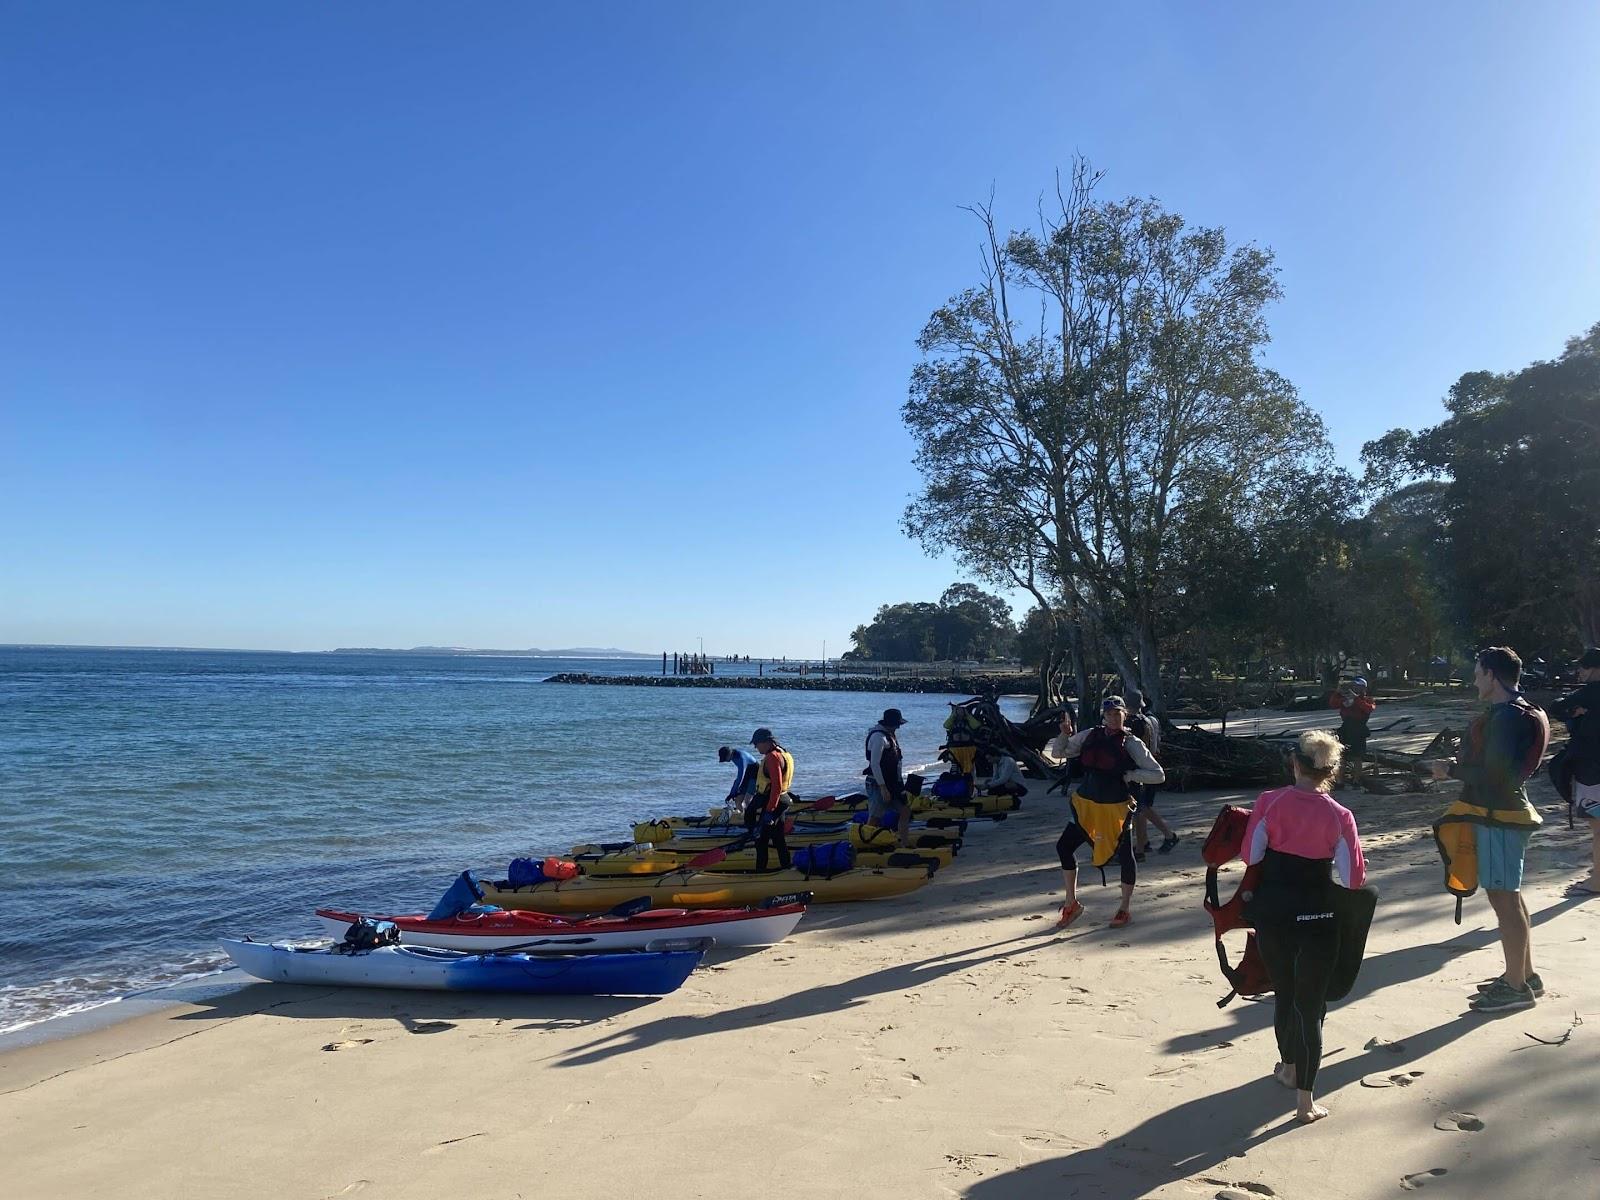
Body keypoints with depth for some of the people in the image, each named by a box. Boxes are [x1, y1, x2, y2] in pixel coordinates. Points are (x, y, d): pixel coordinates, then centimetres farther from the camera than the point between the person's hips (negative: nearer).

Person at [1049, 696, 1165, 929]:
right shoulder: (1090, 736, 5)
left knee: (1125, 856, 4)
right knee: (1064, 846, -2)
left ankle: (1125, 910, 24)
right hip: (1086, 805, 4)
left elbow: (1159, 775, -7)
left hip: (1117, 809, -4)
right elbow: (1060, 752, 12)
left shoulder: (1131, 743, -6)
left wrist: (1129, 774, -15)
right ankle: (1071, 904, 13)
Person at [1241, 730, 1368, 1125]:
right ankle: (1306, 1099, 10)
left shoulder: (1269, 803, -9)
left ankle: (1289, 1066, 43)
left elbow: (1251, 857, -6)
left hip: (1271, 911, 2)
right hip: (1317, 917, -2)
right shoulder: (1339, 817, -11)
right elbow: (1353, 879, -8)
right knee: (1311, 1004, 8)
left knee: (1283, 992, 23)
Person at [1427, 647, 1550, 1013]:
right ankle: (1525, 975, 28)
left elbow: (1495, 773, -25)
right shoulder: (1514, 711, 13)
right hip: (1501, 813, 11)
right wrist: (1461, 764, 10)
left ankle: (1516, 987, 3)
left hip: (1498, 817, -11)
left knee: (1503, 898, -4)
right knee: (1509, 896, 18)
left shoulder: (1506, 716, -19)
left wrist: (1452, 771, -14)